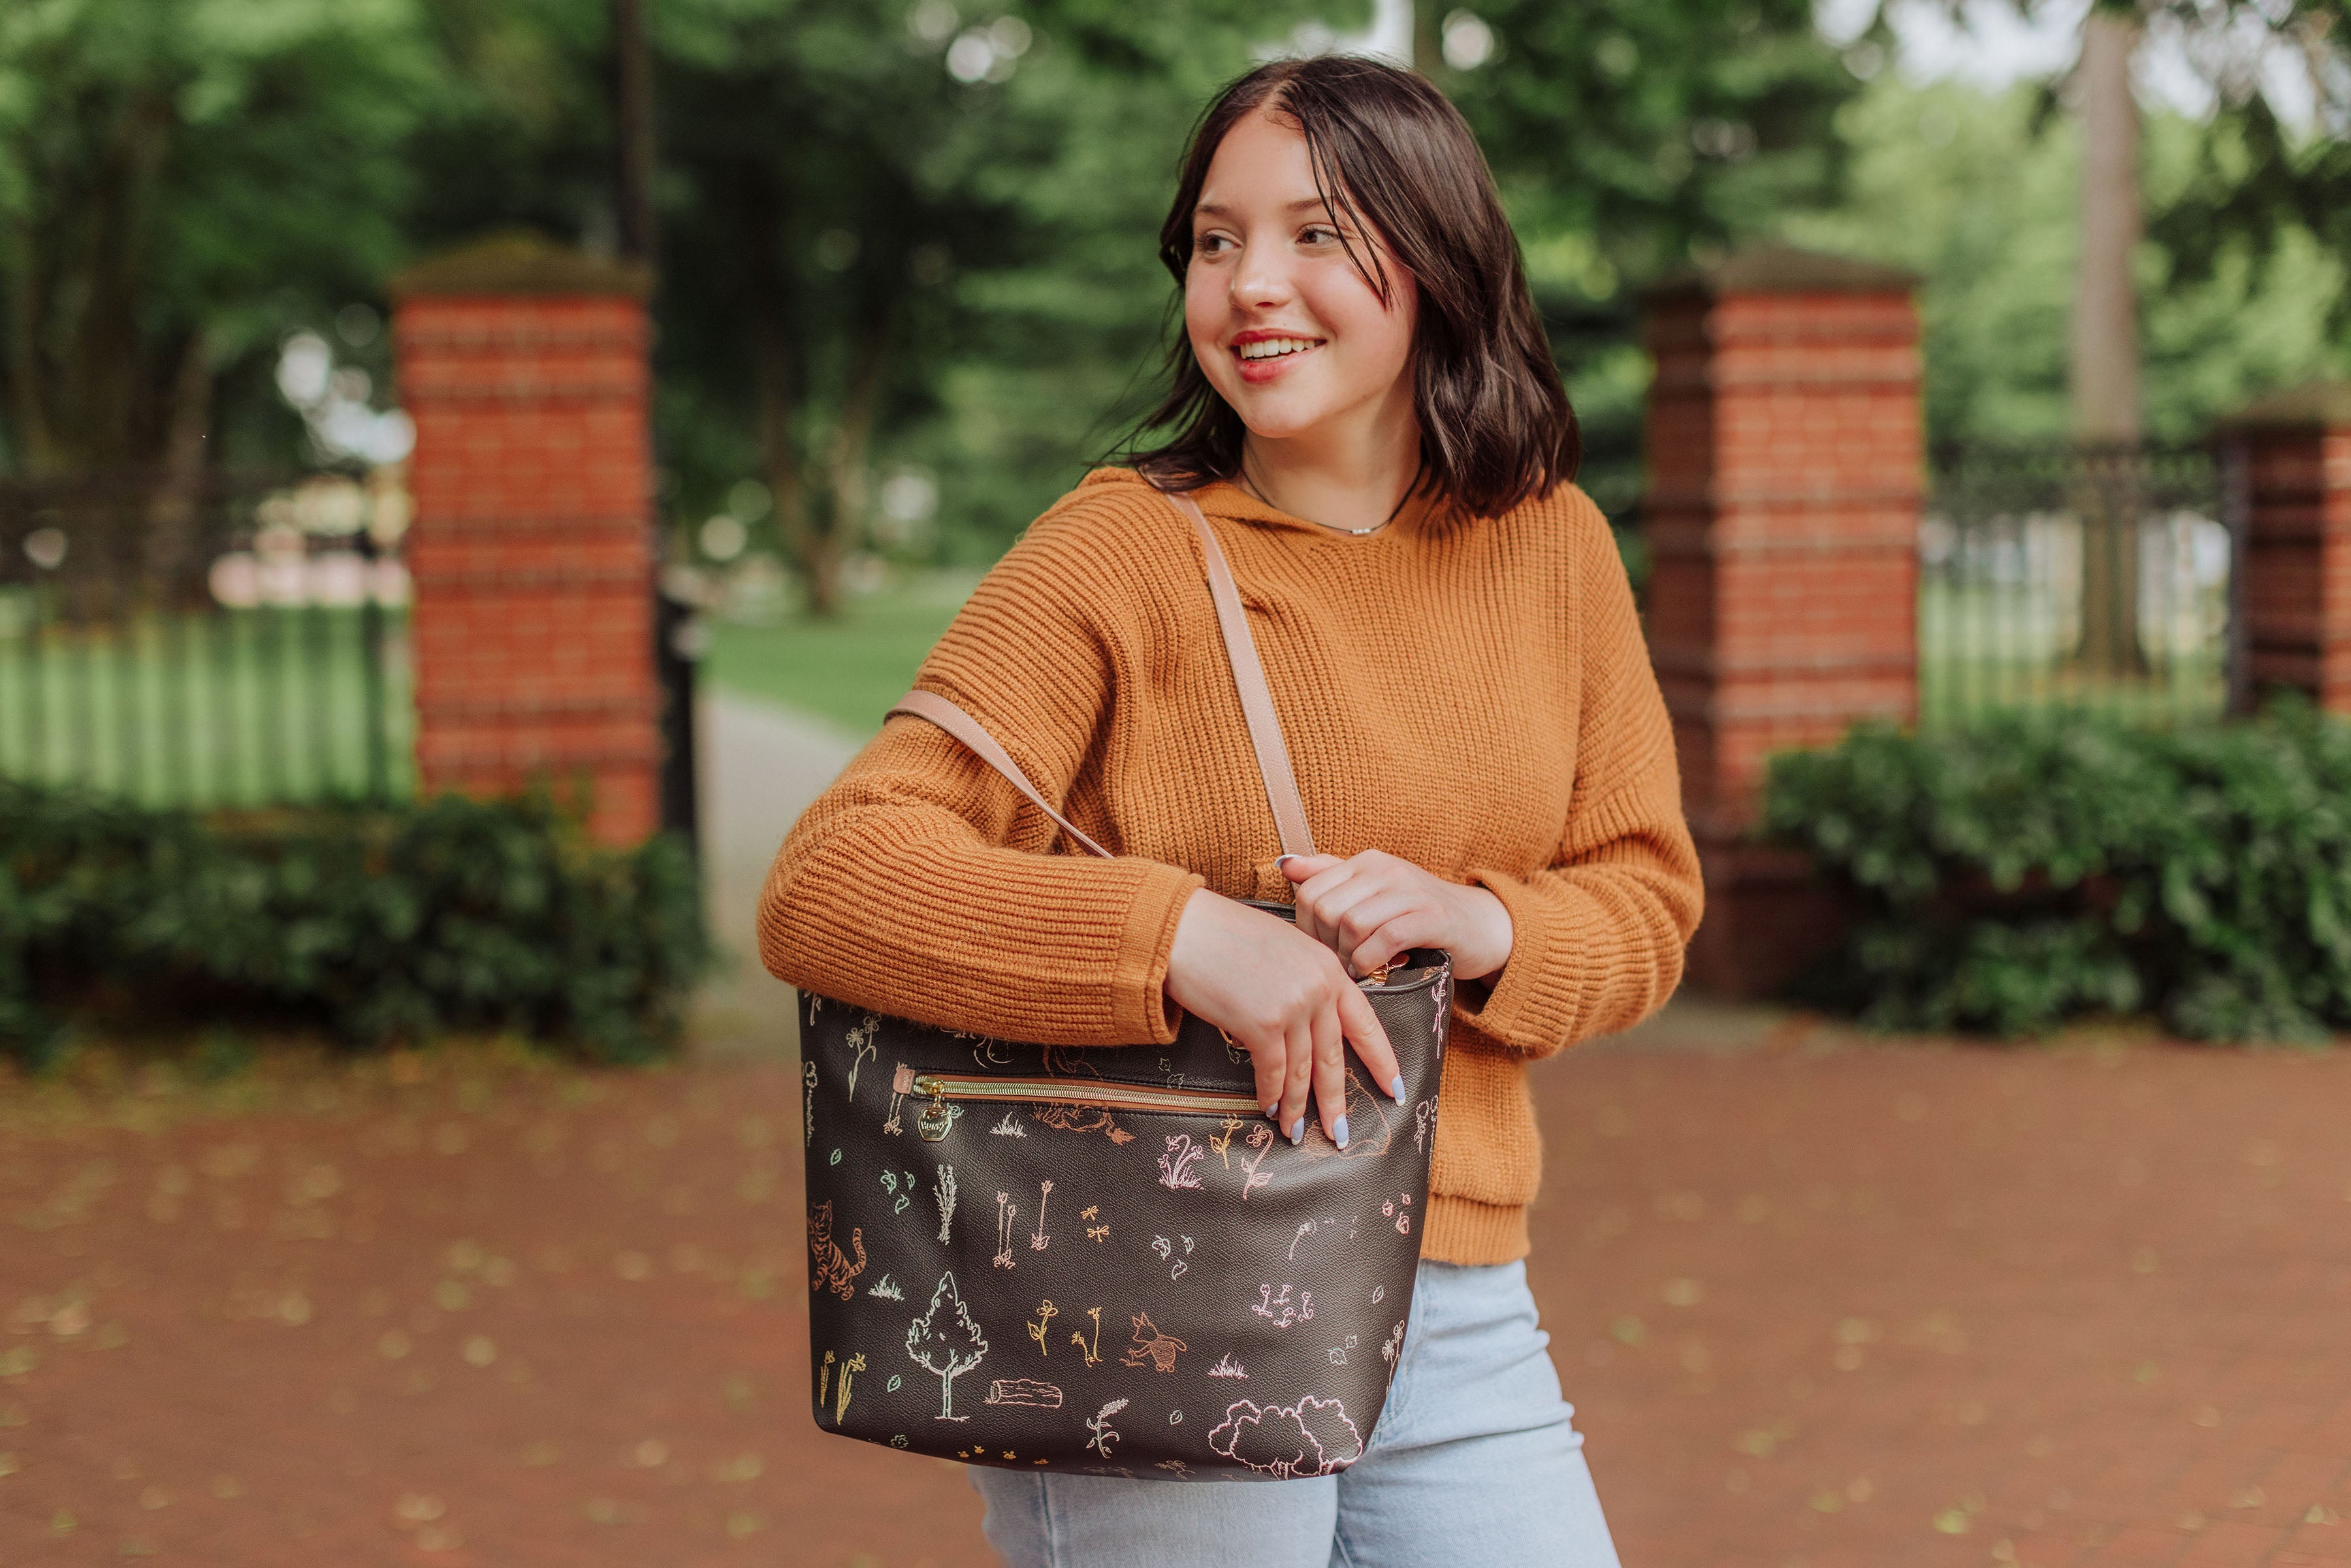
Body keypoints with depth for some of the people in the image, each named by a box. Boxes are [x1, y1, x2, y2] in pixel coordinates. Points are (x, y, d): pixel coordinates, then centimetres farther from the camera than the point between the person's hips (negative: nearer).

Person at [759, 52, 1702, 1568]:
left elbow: (1647, 896, 11)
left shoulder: (1551, 545, 6)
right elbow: (825, 887, -16)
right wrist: (1183, 933, -29)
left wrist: (1471, 922, -12)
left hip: (1456, 1316, 5)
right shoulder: (1121, 553, -8)